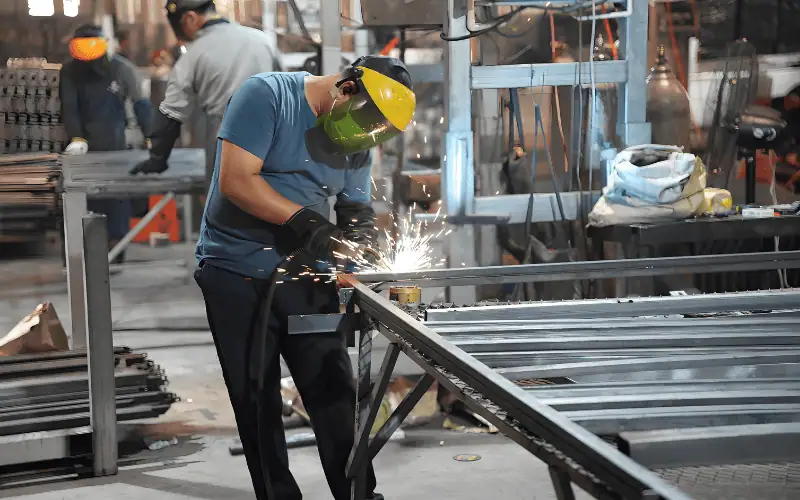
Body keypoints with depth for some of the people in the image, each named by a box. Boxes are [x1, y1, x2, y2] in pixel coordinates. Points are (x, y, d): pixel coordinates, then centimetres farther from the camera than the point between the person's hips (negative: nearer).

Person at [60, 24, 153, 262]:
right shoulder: (70, 72, -3)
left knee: (118, 194, -1)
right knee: (88, 197, -1)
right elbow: (69, 107, -7)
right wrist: (77, 138, -22)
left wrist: (151, 138, -17)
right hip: (85, 146, 1)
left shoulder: (122, 68, -9)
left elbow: (141, 104, -10)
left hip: (115, 145, -1)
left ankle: (117, 244, 6)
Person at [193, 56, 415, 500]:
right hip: (238, 274, -4)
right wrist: (305, 221, -26)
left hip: (306, 275, 5)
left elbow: (356, 208, 12)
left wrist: (361, 232, -13)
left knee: (335, 394, 2)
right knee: (257, 401, 5)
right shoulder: (266, 96, -13)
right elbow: (235, 180, -21)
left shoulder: (354, 143, 6)